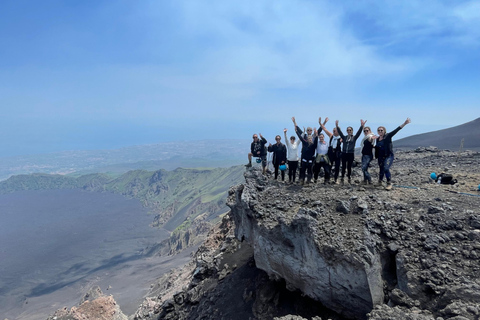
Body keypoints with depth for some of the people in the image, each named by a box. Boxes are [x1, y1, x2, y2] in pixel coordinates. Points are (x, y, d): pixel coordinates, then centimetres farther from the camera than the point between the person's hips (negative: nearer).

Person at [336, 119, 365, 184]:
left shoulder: (354, 137, 5)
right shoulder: (344, 137, 8)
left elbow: (359, 132, -7)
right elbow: (340, 132, -2)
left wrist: (362, 126, -20)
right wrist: (337, 126, -15)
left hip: (351, 154, -1)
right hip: (344, 153, 1)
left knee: (349, 167, 4)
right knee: (343, 167, 4)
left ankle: (349, 179, 14)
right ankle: (342, 178, 14)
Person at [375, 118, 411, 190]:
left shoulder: (388, 136, -5)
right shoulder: (377, 139, 10)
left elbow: (396, 130, -16)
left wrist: (404, 124, -24)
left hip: (388, 156, -5)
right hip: (380, 157, 5)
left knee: (386, 168, -21)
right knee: (381, 169, 13)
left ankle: (389, 184, -12)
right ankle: (380, 182, 33)